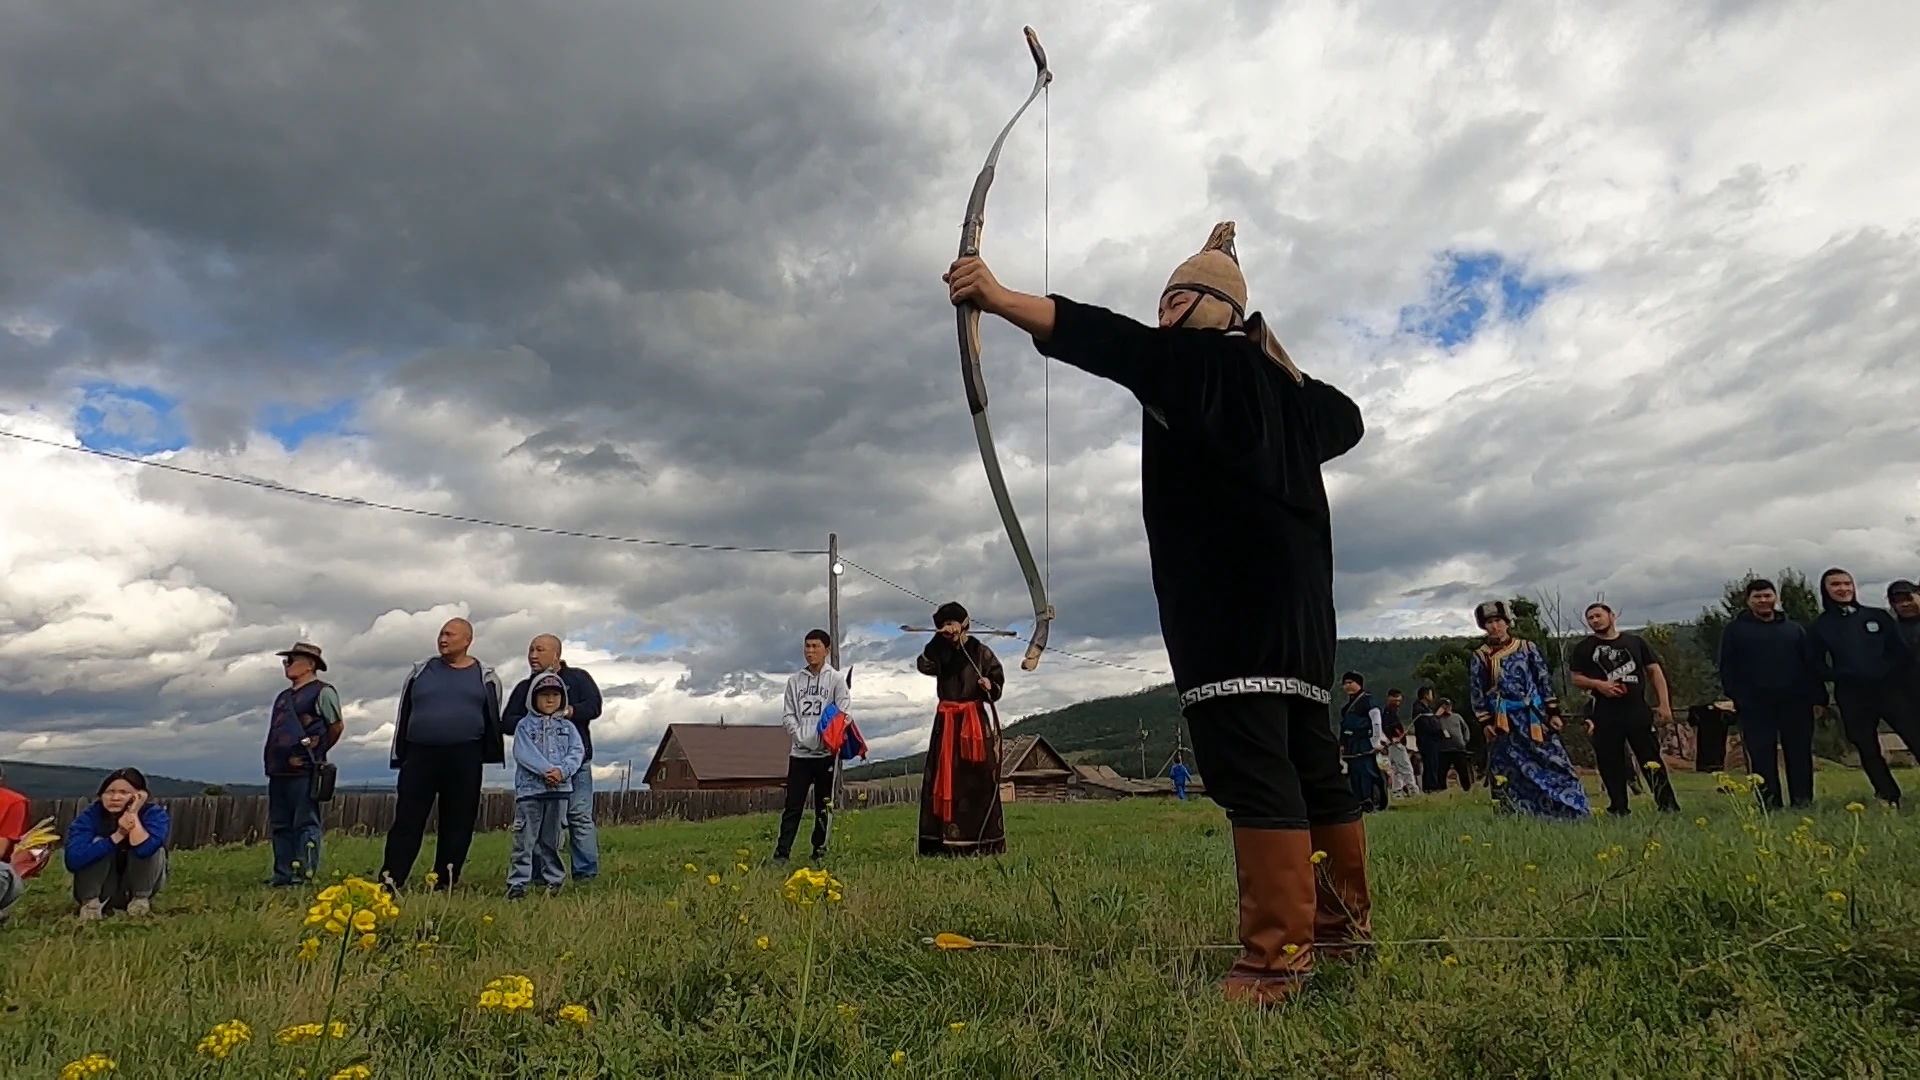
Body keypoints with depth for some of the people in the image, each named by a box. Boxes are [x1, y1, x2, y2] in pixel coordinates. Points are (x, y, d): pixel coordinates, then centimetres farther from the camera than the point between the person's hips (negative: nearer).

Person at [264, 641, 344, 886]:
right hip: (279, 771, 8)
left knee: (305, 824, -7)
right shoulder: (284, 697, 21)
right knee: (280, 826, 9)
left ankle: (305, 876, -7)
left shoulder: (322, 692, -4)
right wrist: (273, 760, 17)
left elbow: (337, 726, -5)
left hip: (304, 771, -8)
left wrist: (317, 752, 1)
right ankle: (283, 875, 14)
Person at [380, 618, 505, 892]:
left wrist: (491, 758, 0)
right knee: (407, 820, -1)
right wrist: (400, 756, 8)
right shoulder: (421, 672, 10)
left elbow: (493, 720, 5)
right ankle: (389, 881, 1)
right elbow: (403, 716, 12)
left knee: (458, 823, 2)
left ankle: (443, 884, 9)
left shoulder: (485, 676, 5)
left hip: (464, 758, -1)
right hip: (420, 754, 1)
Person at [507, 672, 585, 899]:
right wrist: (547, 770, -20)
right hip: (529, 788, -2)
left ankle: (553, 879, 18)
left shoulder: (567, 727, 12)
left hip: (559, 789, 3)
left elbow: (577, 751, 1)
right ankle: (517, 882, 0)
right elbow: (523, 753, -10)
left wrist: (562, 771, -16)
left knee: (551, 838, 11)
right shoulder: (525, 725, 3)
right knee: (525, 838, -3)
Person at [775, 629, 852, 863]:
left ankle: (819, 850, 16)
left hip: (825, 752, -1)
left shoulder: (836, 679, 2)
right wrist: (800, 735, -9)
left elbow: (842, 714, -4)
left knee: (823, 805, 7)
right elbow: (787, 714, 6)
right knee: (793, 804, -2)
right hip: (800, 752, 1)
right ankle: (782, 852, -2)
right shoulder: (795, 680, 8)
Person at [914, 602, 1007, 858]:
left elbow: (998, 681, 3)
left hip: (976, 721, -3)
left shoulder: (980, 651, 2)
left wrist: (990, 687, -18)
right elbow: (924, 666, -8)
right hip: (946, 721, 3)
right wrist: (937, 640, -14)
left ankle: (984, 842, -2)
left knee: (978, 778, -5)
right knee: (943, 779, 0)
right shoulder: (941, 652, 12)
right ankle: (942, 841, 3)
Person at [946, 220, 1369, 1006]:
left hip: (1235, 599, -10)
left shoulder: (1201, 360, -3)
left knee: (1254, 769, -15)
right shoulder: (1279, 380, 23)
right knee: (1310, 761, 15)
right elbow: (1344, 418, 42)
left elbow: (1115, 343, -19)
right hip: (1291, 598, 10)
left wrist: (1001, 298, -25)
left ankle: (1276, 956, -15)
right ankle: (1344, 918, 27)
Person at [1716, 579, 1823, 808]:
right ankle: (1769, 804, -2)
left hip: (1795, 701, 3)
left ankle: (1803, 800, 13)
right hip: (1754, 705, -3)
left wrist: (1818, 697, 2)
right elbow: (1726, 668, 0)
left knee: (1800, 753, 5)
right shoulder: (1735, 630, 5)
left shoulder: (1794, 629, 15)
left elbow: (1810, 664, 11)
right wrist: (1736, 698, -10)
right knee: (1761, 755, -4)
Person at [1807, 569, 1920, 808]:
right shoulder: (1820, 626, 6)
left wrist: (1886, 671, -12)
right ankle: (1889, 801, 12)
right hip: (1852, 697, 0)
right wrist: (1845, 676, -13)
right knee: (1869, 752, 3)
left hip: (1890, 689, 0)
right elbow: (1817, 667, 4)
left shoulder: (1878, 616, 9)